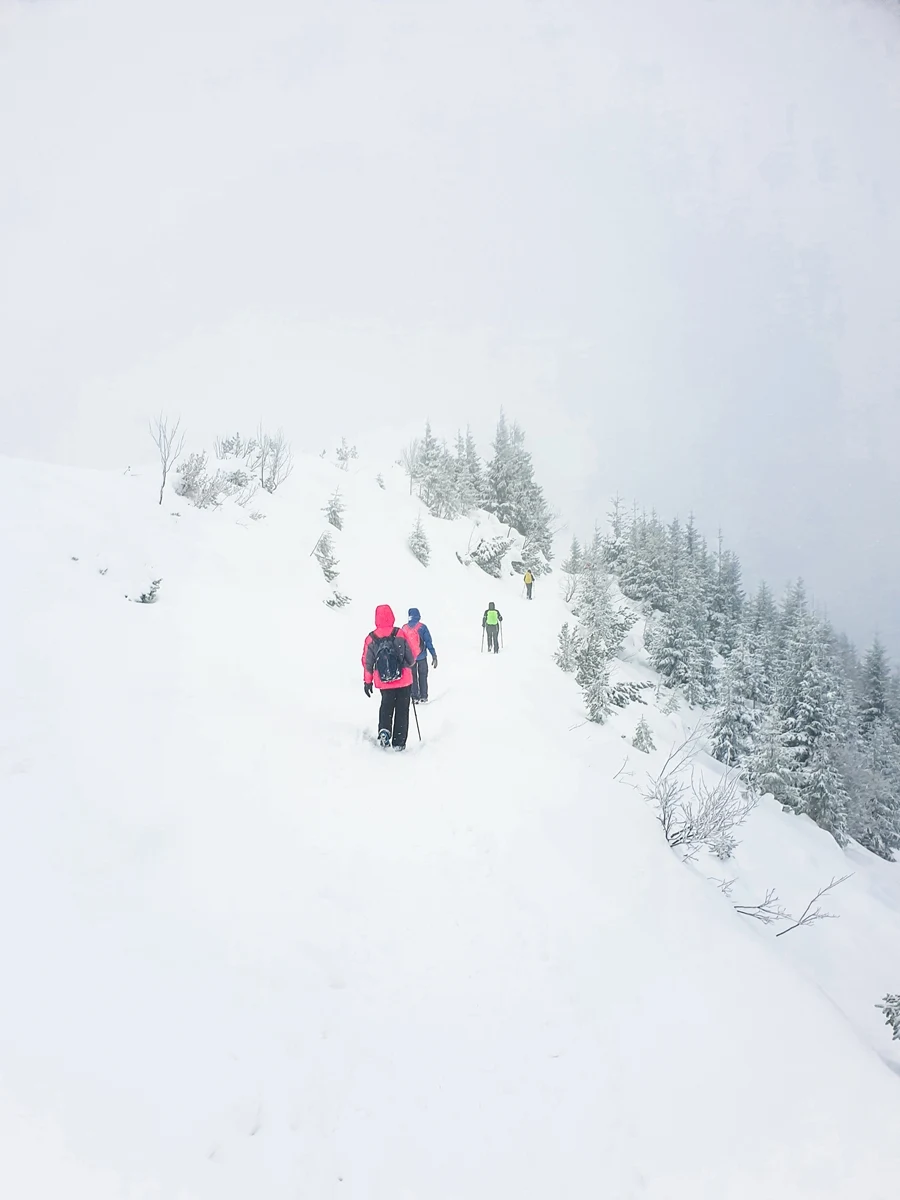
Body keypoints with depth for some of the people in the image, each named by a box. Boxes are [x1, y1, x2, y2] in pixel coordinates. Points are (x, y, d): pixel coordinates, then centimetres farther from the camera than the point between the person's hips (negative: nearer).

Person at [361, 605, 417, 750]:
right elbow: (412, 657, -6)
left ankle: (384, 730, 3)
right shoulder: (401, 634, -13)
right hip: (404, 681, -2)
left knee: (386, 706, 24)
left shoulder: (371, 639, -8)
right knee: (402, 710, 10)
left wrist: (367, 681, 12)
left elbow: (367, 662, -1)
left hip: (383, 683, 2)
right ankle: (399, 742, 10)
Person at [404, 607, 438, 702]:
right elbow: (428, 642, -9)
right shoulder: (422, 627, -8)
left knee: (412, 677, 12)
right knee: (423, 676, 10)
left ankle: (415, 698, 10)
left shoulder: (404, 628, -1)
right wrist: (434, 655, -6)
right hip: (421, 656, -2)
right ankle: (423, 697, 9)